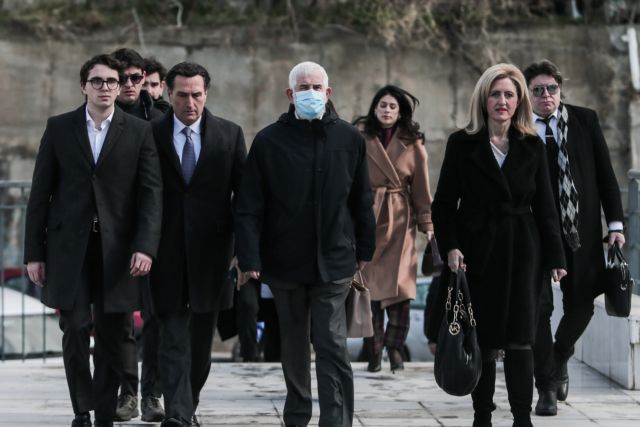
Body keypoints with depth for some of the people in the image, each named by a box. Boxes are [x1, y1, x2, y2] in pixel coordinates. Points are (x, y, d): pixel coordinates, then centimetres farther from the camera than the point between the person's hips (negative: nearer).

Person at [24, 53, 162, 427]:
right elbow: (41, 193, 6)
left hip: (118, 250, 0)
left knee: (114, 337, 2)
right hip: (69, 246, 0)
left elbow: (152, 192, -1)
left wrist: (145, 247, -13)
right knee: (75, 331, -3)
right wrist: (34, 252, 2)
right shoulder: (59, 128, 7)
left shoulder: (140, 131, 5)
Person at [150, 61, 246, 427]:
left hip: (211, 249, 2)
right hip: (168, 252, -2)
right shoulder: (151, 135, 0)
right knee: (174, 334, -5)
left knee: (202, 334, 12)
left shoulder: (230, 134, 3)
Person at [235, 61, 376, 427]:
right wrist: (249, 258, -10)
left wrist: (364, 250, 10)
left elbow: (362, 200, 10)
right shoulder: (269, 140, -1)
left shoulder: (349, 138, 3)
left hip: (334, 261, -1)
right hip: (285, 261, 1)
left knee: (332, 346, -8)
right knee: (294, 346, 14)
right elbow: (249, 206, -4)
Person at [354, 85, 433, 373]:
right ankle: (374, 353, 4)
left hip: (400, 222, 0)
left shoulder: (412, 144, 7)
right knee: (370, 286, -2)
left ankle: (395, 349, 3)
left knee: (399, 285, -7)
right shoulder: (360, 139, 4)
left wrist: (427, 224, 5)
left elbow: (421, 188, 9)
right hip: (366, 219, 0)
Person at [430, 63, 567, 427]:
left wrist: (555, 256, 3)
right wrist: (450, 247, -11)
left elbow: (544, 205, 8)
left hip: (522, 253, 1)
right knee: (484, 340, 2)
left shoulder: (532, 147, 8)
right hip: (479, 253, -1)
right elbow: (444, 203, 1)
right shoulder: (463, 144, 2)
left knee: (520, 338, -4)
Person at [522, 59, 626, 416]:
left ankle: (560, 358, 36)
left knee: (581, 305, 6)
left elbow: (605, 173, 6)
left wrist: (615, 223, 0)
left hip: (581, 231, 2)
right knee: (539, 306, -5)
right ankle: (547, 388, 5)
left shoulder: (585, 120, 4)